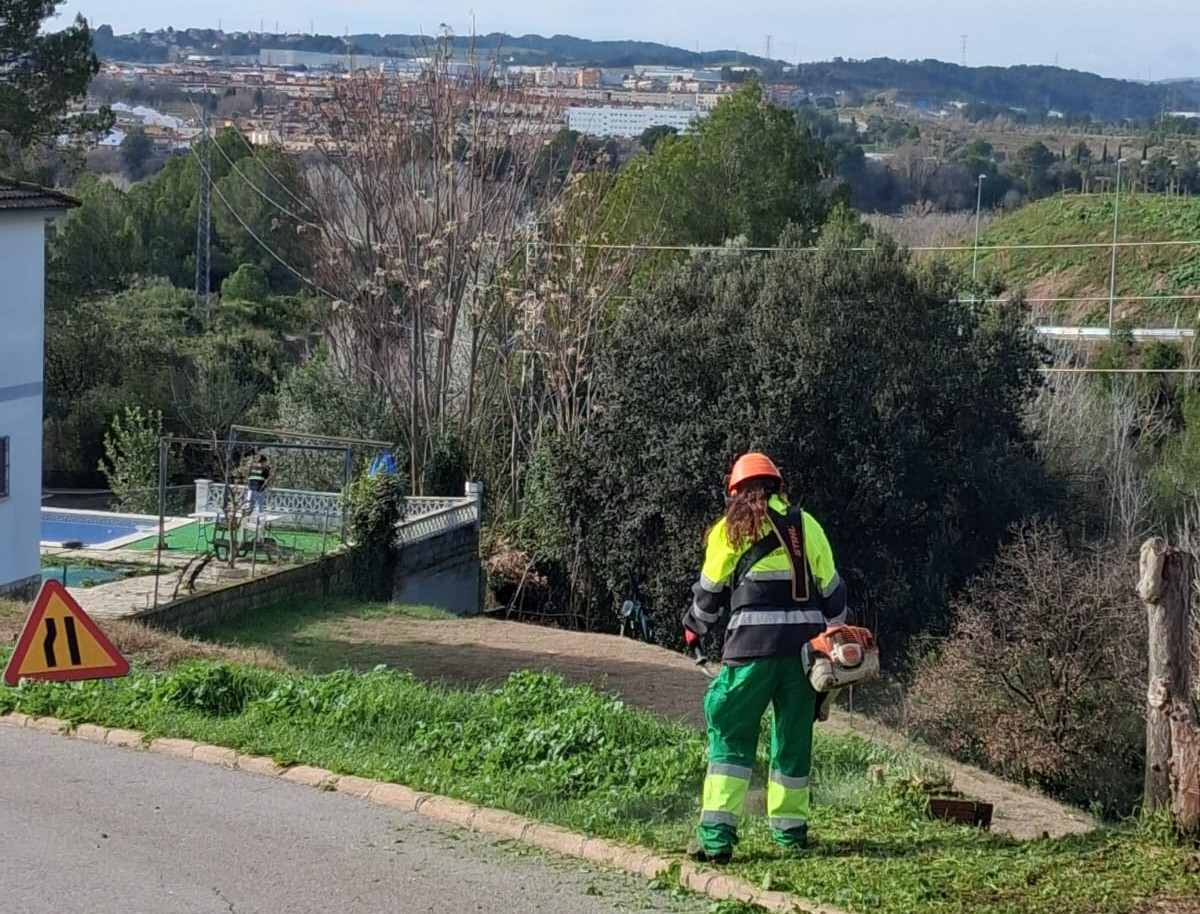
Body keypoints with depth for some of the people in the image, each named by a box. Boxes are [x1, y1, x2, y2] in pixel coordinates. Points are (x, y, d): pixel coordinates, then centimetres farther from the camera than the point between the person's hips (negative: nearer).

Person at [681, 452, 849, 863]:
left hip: (752, 644, -3)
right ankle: (791, 830, 19)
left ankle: (716, 835, -7)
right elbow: (832, 590, 14)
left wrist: (694, 627, 28)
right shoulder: (807, 525, 13)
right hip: (803, 644, 3)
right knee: (793, 736, 13)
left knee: (731, 734, 1)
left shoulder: (731, 529, 4)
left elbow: (710, 589, 10)